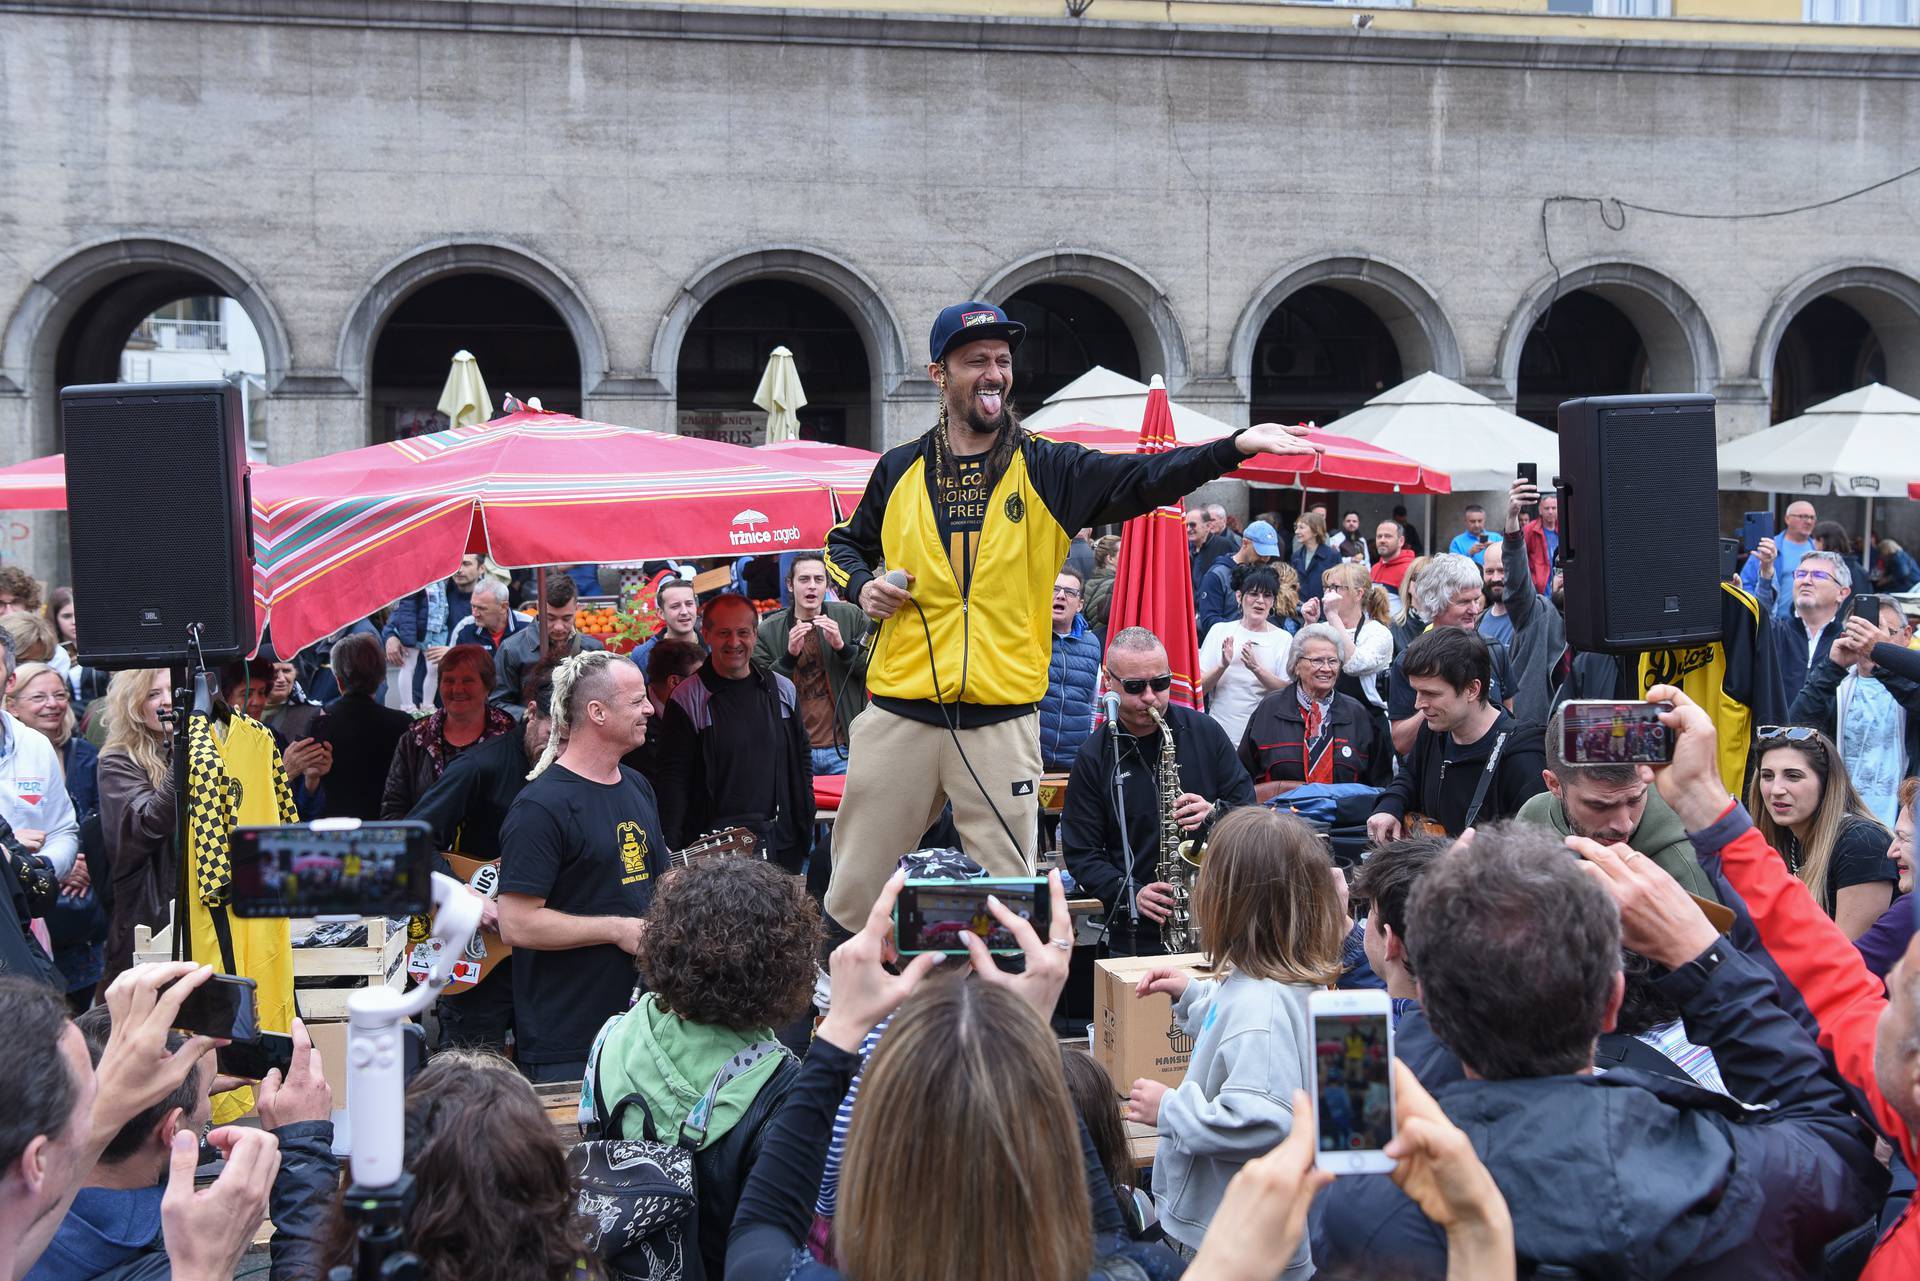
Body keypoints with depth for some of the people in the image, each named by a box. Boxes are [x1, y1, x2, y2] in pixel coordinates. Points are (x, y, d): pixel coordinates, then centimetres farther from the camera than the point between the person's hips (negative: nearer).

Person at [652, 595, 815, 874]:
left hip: (783, 845, 4)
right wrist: (671, 850, -14)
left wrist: (805, 829, 11)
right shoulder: (686, 701, -4)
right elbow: (673, 779, -6)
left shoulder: (782, 691, 10)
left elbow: (803, 762, 16)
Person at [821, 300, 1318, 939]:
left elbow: (1143, 478, -11)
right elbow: (844, 544, 22)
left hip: (1001, 721, -1)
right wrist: (860, 584, 0)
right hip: (899, 713, 1)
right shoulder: (900, 470, 8)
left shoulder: (1047, 470, 2)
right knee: (853, 887, 9)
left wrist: (1236, 447, -25)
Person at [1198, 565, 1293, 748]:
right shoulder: (1219, 630, 6)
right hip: (1219, 732, 1)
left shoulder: (1283, 639, 4)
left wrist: (1256, 668, -20)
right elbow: (1199, 688, 1)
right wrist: (1223, 666, -18)